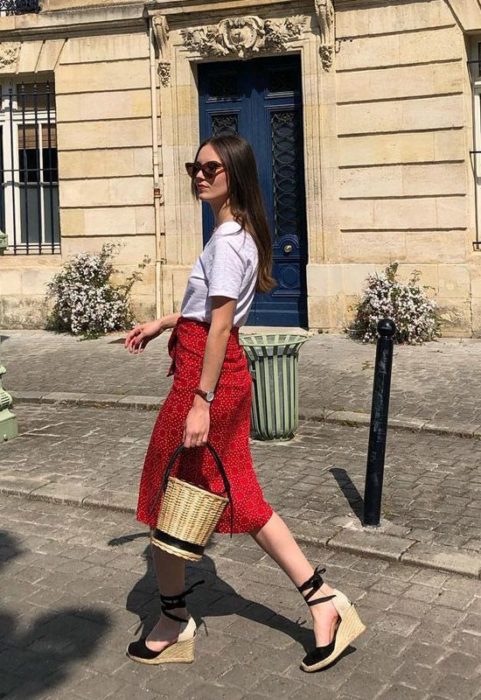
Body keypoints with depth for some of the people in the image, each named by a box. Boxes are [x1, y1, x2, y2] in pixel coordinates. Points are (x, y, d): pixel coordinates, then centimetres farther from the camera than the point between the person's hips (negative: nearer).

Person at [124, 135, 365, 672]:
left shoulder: (227, 239, -15)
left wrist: (201, 402, -22)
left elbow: (220, 325, -20)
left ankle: (174, 625, 22)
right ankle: (323, 601, 18)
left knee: (167, 496, 5)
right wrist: (161, 324, 26)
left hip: (205, 376, -10)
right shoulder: (240, 233, 15)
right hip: (228, 374, 10)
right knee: (239, 496, 14)